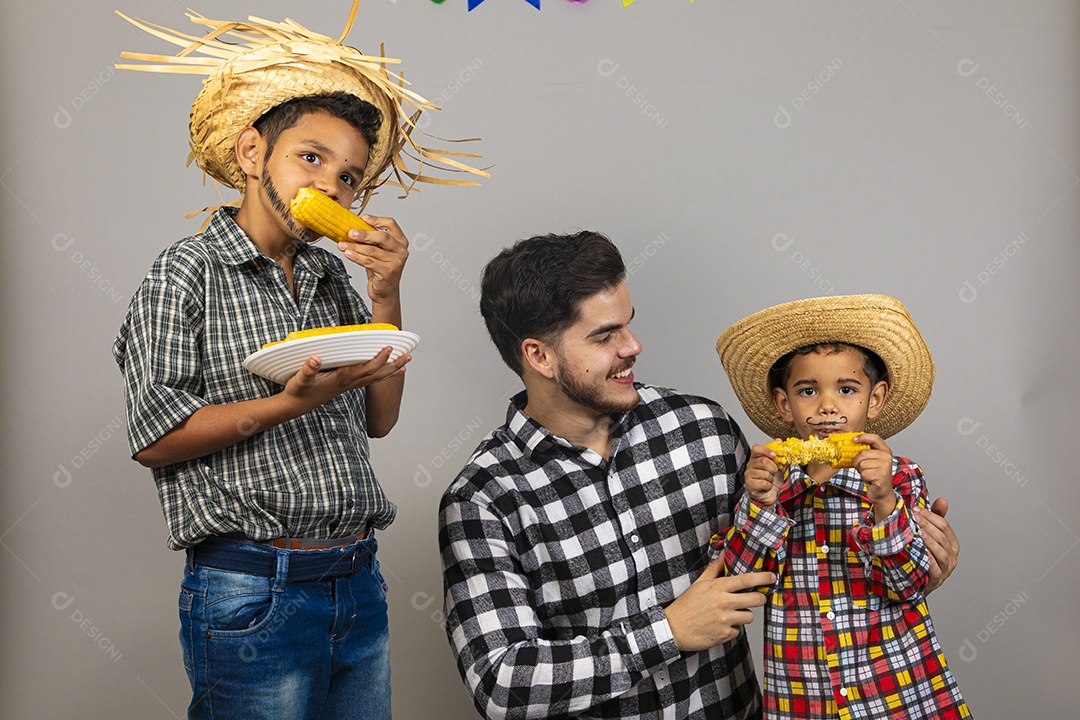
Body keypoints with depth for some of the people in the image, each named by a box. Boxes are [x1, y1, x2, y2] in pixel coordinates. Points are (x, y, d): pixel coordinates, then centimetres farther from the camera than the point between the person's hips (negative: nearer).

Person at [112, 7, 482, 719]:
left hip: (360, 581, 6)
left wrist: (387, 297, -2)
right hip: (252, 595, -6)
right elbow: (156, 438, -12)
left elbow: (378, 420, 9)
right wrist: (292, 403, -20)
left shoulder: (334, 274, 11)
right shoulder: (189, 272, -6)